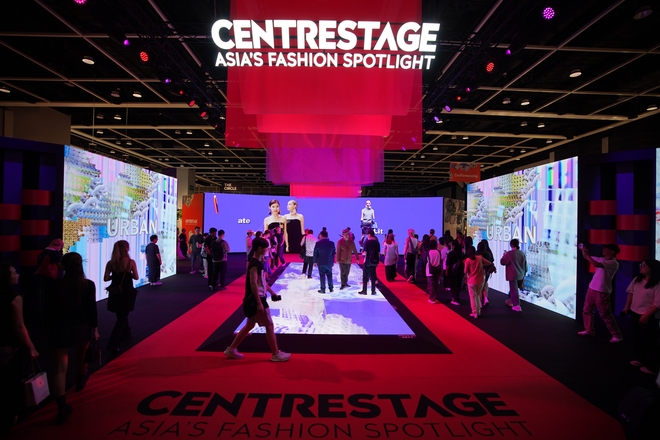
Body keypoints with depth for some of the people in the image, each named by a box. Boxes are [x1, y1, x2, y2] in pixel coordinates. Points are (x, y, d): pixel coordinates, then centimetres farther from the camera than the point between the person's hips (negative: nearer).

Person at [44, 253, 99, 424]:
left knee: (60, 368, 0)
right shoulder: (89, 285, -10)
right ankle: (80, 382, 54)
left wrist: (50, 328, 12)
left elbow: (49, 309, -1)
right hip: (81, 328, 1)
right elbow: (92, 309, -9)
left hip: (60, 329, -1)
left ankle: (62, 408, -3)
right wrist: (95, 329, 1)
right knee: (81, 358, 27)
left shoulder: (56, 285, -6)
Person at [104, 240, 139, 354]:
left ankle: (125, 333, 44)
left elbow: (106, 278, -5)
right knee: (122, 317, 6)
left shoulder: (110, 263, -6)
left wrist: (115, 275, 11)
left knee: (121, 315, 25)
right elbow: (136, 277, -7)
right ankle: (113, 345, -2)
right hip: (126, 292, -4)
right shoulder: (131, 262, -14)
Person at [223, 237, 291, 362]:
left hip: (259, 298, 10)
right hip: (256, 299, -10)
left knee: (250, 325, 17)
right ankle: (276, 354, 12)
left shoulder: (259, 262, 11)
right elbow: (253, 284, -25)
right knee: (269, 325, 0)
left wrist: (272, 292, 21)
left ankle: (231, 349, 25)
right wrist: (259, 303, -25)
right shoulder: (255, 264, -20)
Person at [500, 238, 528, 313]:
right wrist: (524, 273, 20)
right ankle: (511, 300, 36)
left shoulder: (509, 253, -18)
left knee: (514, 289, -2)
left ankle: (517, 306, -3)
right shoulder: (522, 253, 2)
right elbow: (525, 264, 9)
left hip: (513, 275, -7)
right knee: (513, 288, 22)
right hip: (520, 275, 7)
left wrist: (504, 255, 5)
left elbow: (502, 262, -11)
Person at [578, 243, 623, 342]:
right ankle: (589, 330, 27)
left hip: (602, 292, -8)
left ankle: (617, 335, 10)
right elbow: (587, 258, 20)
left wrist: (587, 253, -20)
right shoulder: (601, 259, 9)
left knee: (605, 315, -3)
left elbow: (595, 264, -28)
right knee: (586, 310, 14)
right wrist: (583, 251, 0)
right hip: (592, 288, 8)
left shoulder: (614, 263, -16)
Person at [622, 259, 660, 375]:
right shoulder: (637, 279, 5)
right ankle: (640, 359, 35)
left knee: (649, 342, 3)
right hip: (635, 314, 8)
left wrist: (647, 315, -22)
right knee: (637, 338, 19)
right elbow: (631, 293, 13)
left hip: (649, 317, -8)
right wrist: (627, 307, 10)